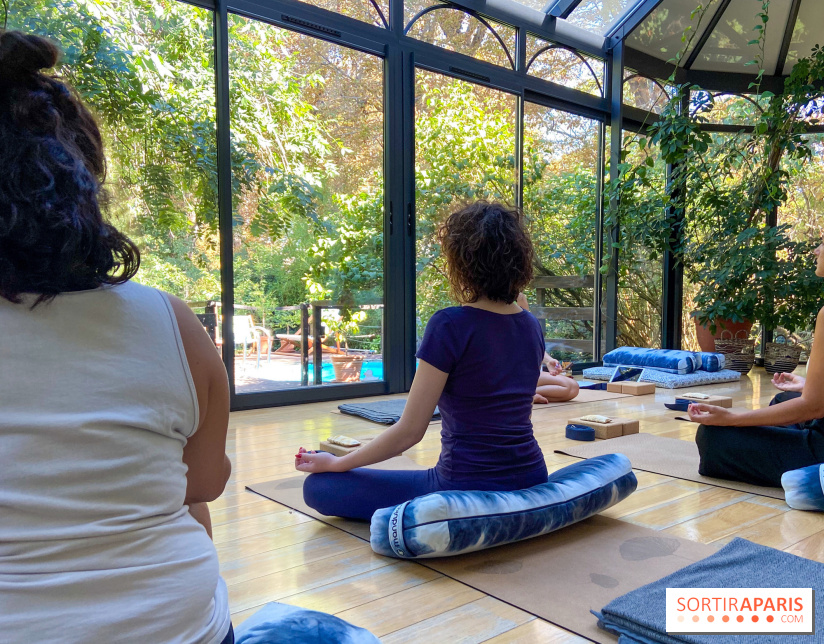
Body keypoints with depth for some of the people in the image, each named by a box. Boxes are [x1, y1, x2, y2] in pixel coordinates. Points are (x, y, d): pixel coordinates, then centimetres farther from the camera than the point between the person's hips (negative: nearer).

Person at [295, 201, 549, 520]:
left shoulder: (450, 325, -19)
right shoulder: (532, 326, 2)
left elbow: (410, 431, -16)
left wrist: (334, 463, -4)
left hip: (467, 489, -9)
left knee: (319, 487, 0)